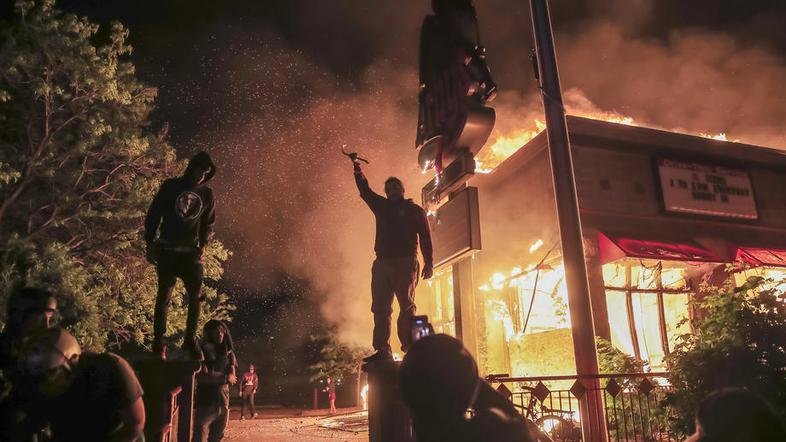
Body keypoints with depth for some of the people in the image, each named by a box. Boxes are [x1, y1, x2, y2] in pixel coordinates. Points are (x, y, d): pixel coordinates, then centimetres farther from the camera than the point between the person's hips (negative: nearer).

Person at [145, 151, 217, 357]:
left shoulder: (206, 193, 8)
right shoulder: (171, 186, 0)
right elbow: (153, 215, 1)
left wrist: (203, 246, 3)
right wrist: (150, 244, -1)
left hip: (191, 252, 2)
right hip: (167, 250, -2)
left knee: (196, 296, 0)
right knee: (164, 296, 3)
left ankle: (190, 340, 12)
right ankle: (158, 340, 14)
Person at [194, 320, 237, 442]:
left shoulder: (228, 353, 11)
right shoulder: (203, 351, -6)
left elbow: (232, 378, 7)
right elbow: (202, 377, -15)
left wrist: (214, 376, -10)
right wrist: (224, 378, -7)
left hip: (223, 404, 6)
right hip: (205, 404, -6)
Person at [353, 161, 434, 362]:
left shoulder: (414, 210, 9)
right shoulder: (382, 206, 22)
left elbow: (425, 237, 2)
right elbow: (365, 190, 29)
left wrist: (429, 263, -8)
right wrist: (357, 168, 25)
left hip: (405, 263, -4)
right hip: (382, 263, 5)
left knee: (406, 306, -11)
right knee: (380, 308, -3)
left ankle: (410, 347, -13)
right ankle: (382, 351, -4)